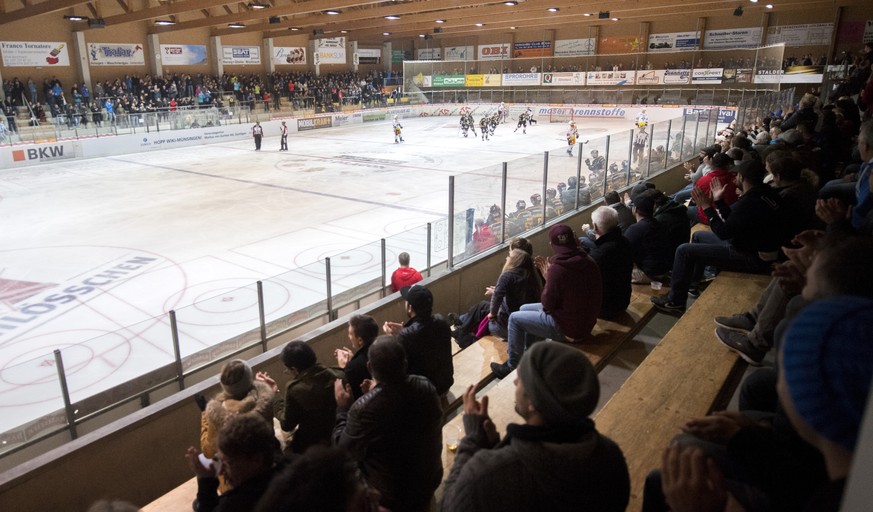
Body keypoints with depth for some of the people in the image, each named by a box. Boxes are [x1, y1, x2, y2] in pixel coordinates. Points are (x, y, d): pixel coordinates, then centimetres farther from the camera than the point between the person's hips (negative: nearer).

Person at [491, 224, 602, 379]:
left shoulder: (557, 268, -27)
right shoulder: (589, 262, -4)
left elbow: (547, 305, -17)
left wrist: (547, 277, -6)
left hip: (567, 328, -8)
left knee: (515, 318, 6)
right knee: (525, 309, 21)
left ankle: (512, 366, 19)